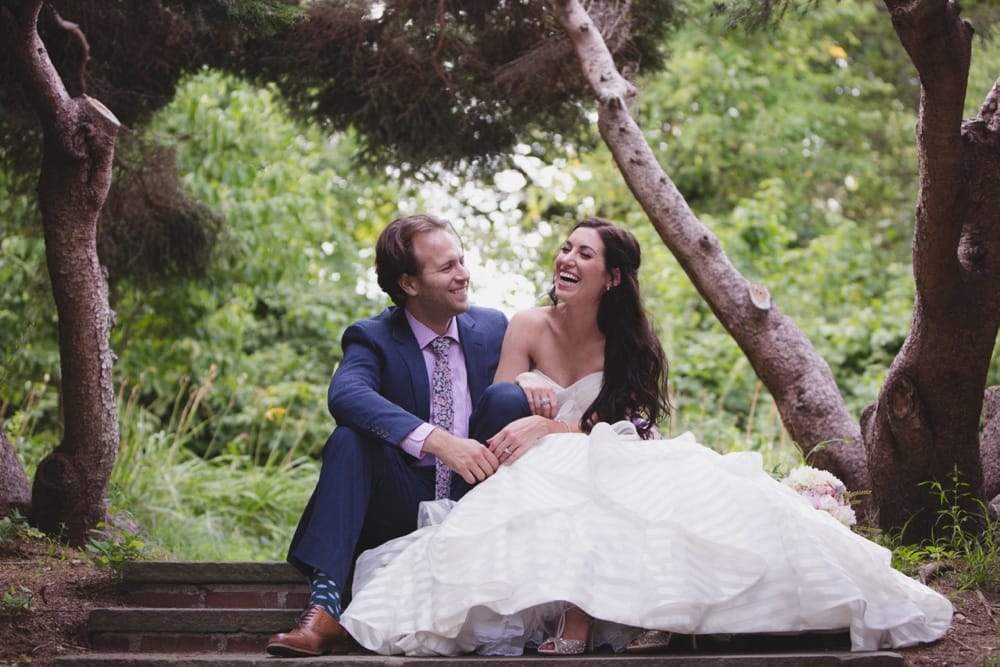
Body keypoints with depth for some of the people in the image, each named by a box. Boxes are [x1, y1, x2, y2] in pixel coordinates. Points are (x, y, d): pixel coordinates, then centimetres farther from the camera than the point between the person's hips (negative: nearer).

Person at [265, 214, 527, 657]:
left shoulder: (493, 328, 8)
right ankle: (326, 608, -39)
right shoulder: (372, 338, -4)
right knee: (350, 437, -28)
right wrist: (436, 440, -40)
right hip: (403, 509, -2)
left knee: (507, 399, -19)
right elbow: (345, 394, -25)